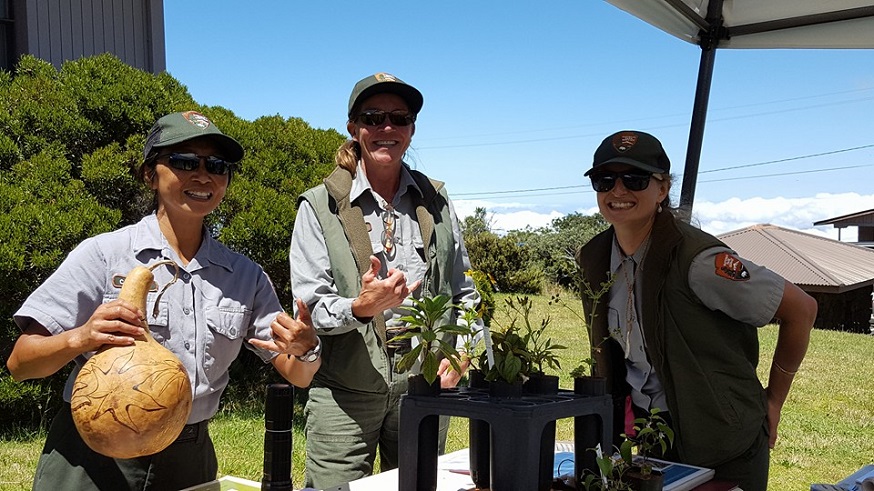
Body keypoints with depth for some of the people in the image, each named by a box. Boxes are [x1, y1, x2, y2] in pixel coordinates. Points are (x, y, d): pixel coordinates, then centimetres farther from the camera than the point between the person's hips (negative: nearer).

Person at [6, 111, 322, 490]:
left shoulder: (247, 276, 2)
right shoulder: (103, 254, -8)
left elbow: (298, 376, 2)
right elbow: (19, 364, -8)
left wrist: (306, 350, -20)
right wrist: (80, 339, -28)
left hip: (190, 459, 4)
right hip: (93, 455, -3)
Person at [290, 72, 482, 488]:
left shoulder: (436, 201, 9)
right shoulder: (320, 206, -2)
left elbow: (464, 294, 15)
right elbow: (310, 307, -6)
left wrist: (459, 351, -1)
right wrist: (361, 307, -26)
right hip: (344, 391, -2)